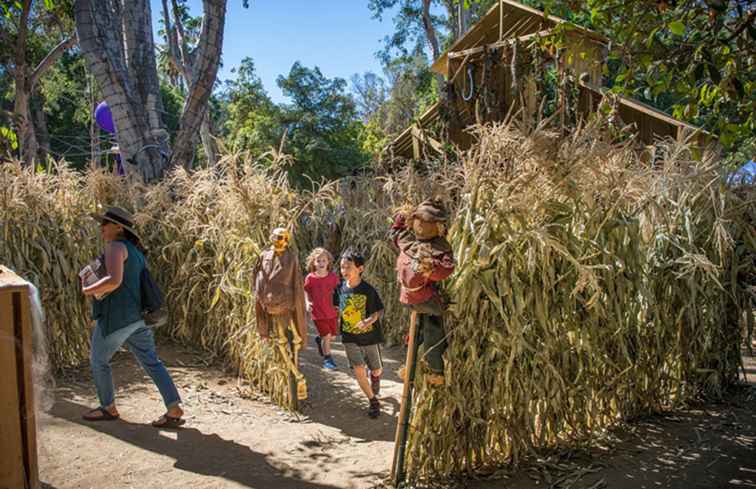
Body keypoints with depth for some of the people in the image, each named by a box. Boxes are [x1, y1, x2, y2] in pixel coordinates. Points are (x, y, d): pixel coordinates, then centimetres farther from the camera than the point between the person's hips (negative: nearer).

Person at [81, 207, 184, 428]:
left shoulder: (116, 247, -12)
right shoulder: (133, 251, 18)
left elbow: (114, 280, -25)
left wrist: (89, 290, -11)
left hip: (117, 317, -9)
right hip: (137, 316, 9)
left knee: (98, 360, 12)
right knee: (151, 362, 6)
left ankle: (108, 408, 27)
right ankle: (174, 409, 0)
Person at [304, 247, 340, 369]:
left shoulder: (333, 277, -6)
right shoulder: (310, 278, -11)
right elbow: (306, 291, 2)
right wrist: (307, 302, -14)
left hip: (332, 312, 3)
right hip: (318, 313, -3)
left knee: (333, 336, 13)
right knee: (326, 336, -3)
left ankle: (319, 339, 45)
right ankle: (327, 358, 18)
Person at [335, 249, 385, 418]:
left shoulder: (368, 290, -17)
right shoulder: (340, 288, -6)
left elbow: (380, 310, -10)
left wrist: (370, 320, -26)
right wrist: (336, 324, 6)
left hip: (370, 335, -2)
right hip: (350, 337, 2)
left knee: (376, 370, 12)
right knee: (358, 370, -8)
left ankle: (375, 377, 50)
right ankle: (373, 401, 13)